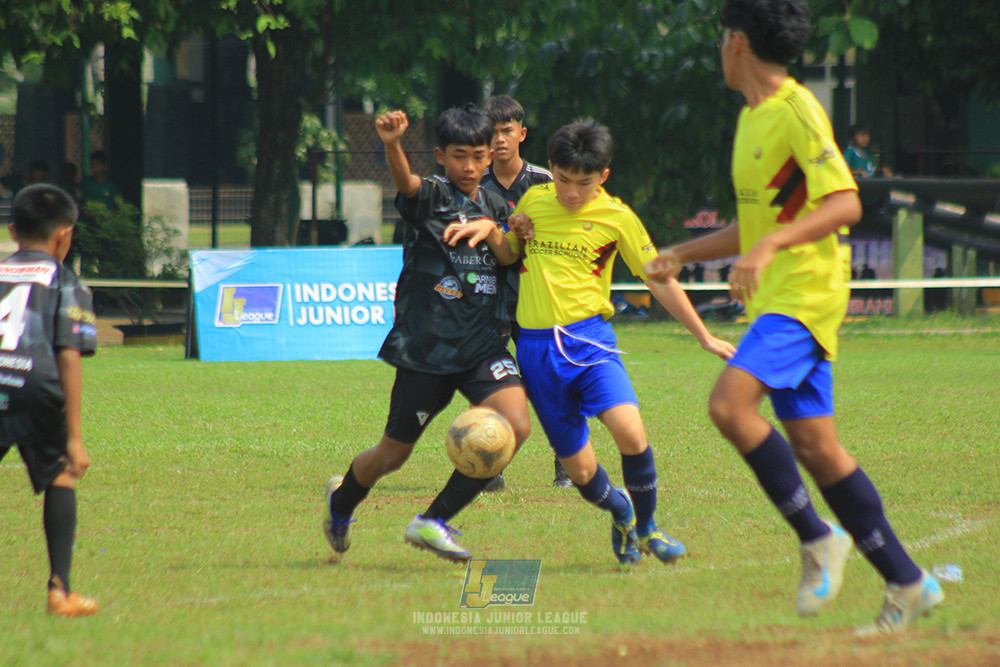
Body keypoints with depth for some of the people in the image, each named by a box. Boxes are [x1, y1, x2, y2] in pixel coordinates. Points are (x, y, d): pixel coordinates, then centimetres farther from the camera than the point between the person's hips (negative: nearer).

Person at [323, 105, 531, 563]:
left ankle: (433, 522, -10)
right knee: (393, 454, 7)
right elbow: (405, 181, -28)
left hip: (484, 346, 4)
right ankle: (341, 502, 42)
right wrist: (392, 143, -52)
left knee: (515, 425, -21)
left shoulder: (497, 208, 11)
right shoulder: (430, 196, -6)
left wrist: (498, 233, -3)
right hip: (427, 348, -4)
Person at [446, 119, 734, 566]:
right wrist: (490, 232, 1)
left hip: (589, 338, -2)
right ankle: (620, 512, 36)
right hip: (536, 347, 2)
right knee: (579, 470, 2)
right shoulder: (533, 201, 7)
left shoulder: (617, 218, -1)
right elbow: (509, 255, 23)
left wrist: (704, 337, 6)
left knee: (630, 432, -27)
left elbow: (659, 280, 6)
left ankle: (646, 528, -3)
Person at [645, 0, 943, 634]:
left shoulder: (797, 111, -11)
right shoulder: (752, 118, 18)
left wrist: (771, 244, -31)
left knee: (730, 403, -24)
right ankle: (907, 582, 10)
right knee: (813, 446, 5)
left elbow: (845, 202, -21)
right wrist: (680, 255, 25)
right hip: (777, 300, 9)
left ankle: (816, 537, -14)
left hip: (805, 293, -9)